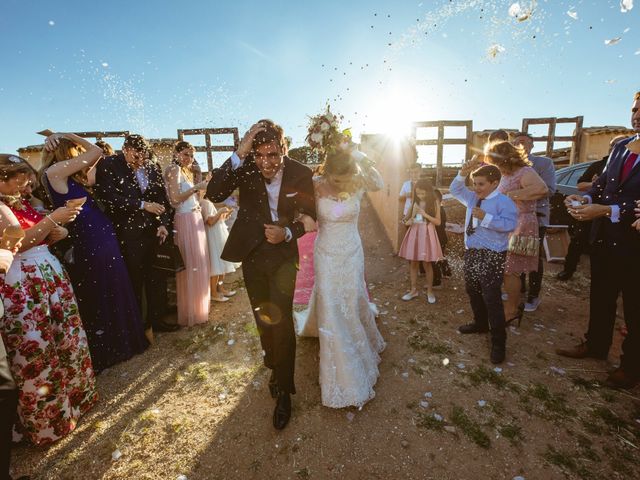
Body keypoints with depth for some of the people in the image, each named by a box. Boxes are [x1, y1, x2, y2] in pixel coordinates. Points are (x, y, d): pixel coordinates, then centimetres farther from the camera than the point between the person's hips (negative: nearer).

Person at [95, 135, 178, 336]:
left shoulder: (152, 168, 6)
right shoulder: (108, 165, -5)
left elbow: (162, 198, 9)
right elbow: (109, 197, -15)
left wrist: (163, 224, -2)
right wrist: (143, 205, -16)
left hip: (154, 231, 4)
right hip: (127, 234, -4)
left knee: (157, 279, 11)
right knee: (133, 282, 8)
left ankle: (156, 319, 29)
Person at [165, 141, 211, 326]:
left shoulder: (184, 171, 20)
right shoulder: (174, 169, -8)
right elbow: (176, 198, -17)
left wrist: (202, 187, 11)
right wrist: (197, 187, -14)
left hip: (195, 219, 9)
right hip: (186, 221, -9)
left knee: (197, 263, 13)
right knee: (189, 265, -3)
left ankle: (195, 306, 26)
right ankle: (189, 311, 9)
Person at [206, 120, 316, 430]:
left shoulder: (301, 174, -15)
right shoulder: (245, 167, -15)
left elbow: (310, 215, -3)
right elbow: (213, 194, -27)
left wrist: (287, 233, -21)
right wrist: (238, 155, -36)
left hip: (283, 255, -2)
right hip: (251, 253, 2)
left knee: (281, 320, -4)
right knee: (263, 318, 18)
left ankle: (284, 390, 18)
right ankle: (275, 366, 47)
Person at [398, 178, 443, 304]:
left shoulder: (435, 202, -4)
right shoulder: (415, 202, 7)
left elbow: (438, 222, -6)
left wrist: (425, 214, -18)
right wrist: (408, 221, -6)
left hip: (427, 234, -4)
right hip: (414, 233, 4)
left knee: (427, 264, 2)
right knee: (412, 263, 6)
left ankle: (430, 291, 18)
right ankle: (414, 290, 19)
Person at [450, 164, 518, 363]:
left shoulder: (504, 201, -12)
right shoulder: (473, 198, 11)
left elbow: (510, 224, -24)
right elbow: (455, 190, 18)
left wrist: (486, 218, -26)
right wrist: (462, 174, 2)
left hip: (492, 256, -8)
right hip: (471, 252, 8)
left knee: (491, 297, -7)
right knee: (472, 290, 20)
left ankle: (498, 341, 6)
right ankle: (480, 323, 42)